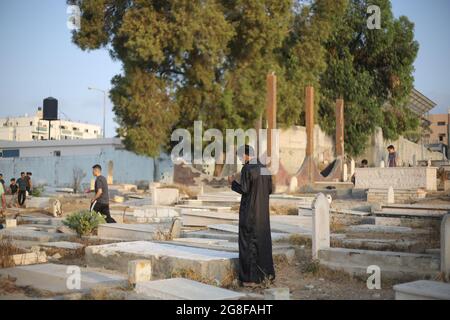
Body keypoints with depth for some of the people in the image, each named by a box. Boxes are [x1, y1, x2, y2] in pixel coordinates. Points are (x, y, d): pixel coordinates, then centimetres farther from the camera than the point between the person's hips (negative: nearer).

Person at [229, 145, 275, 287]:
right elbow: (270, 190, 11)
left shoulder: (246, 169, -14)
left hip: (249, 211, -7)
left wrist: (233, 182, 1)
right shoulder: (264, 168, 8)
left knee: (249, 242, -1)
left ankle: (252, 277, 1)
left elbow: (244, 190, -16)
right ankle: (267, 272, 24)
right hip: (263, 211, 7)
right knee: (263, 239, 17)